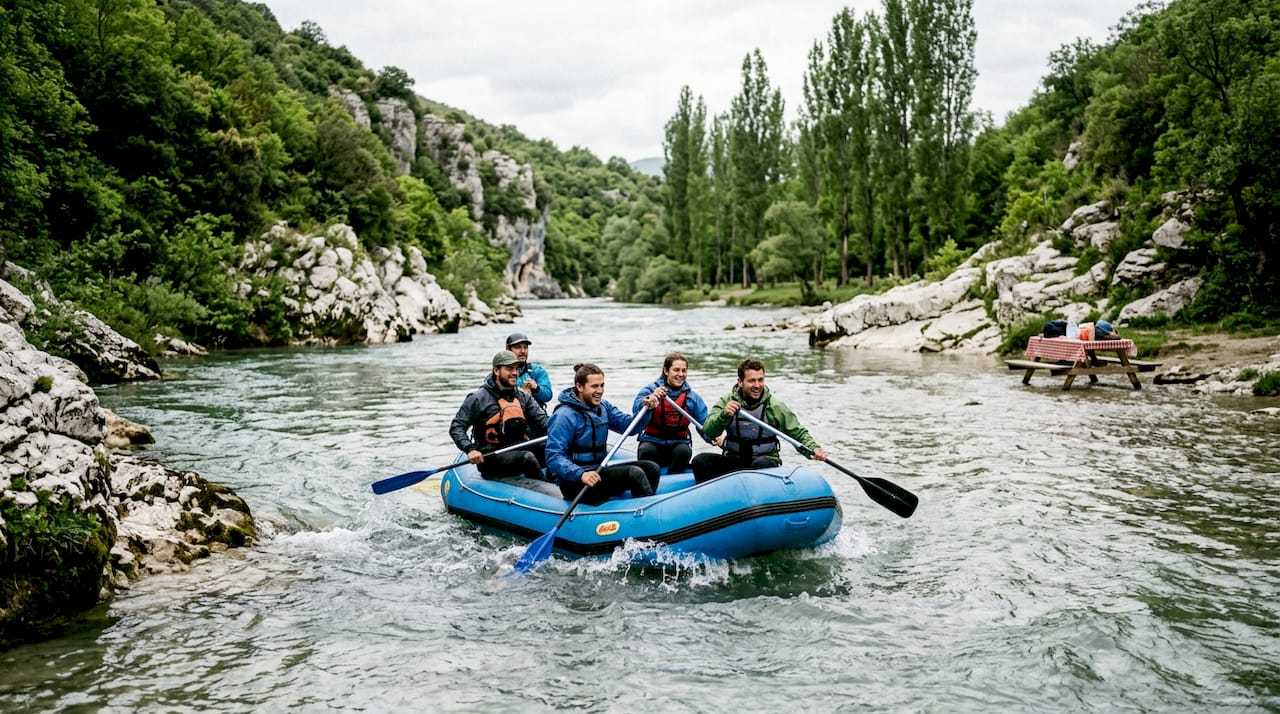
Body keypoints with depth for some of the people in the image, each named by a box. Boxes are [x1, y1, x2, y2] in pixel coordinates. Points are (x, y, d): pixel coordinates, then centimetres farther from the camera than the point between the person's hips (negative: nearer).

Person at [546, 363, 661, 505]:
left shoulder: (603, 407, 11)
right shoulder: (564, 416, -16)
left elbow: (629, 425, 8)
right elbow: (554, 457, -23)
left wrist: (646, 409, -11)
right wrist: (581, 474, -38)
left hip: (599, 471, 9)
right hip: (575, 482, -9)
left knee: (651, 468, -3)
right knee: (634, 473, -22)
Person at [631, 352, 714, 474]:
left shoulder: (692, 397, 4)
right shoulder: (650, 390, -3)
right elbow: (637, 412, -19)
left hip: (679, 443, 2)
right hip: (652, 442, -1)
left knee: (684, 451, -29)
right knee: (647, 451, -32)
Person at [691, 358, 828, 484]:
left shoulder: (775, 406, -3)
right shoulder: (727, 401, -2)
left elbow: (799, 433, 6)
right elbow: (708, 431, -14)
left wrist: (814, 448, -15)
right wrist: (724, 415, -34)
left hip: (766, 460, -2)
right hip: (733, 461, 2)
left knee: (761, 464, -37)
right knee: (700, 461, -21)